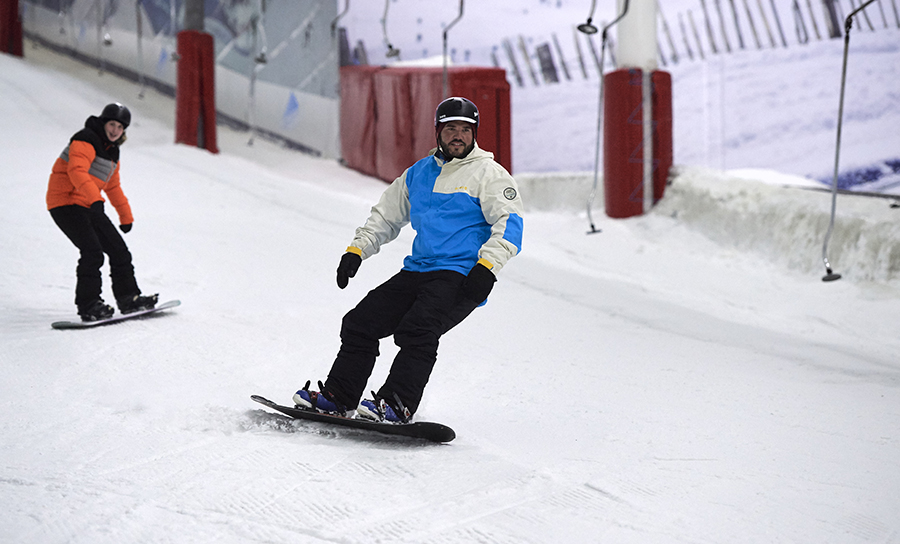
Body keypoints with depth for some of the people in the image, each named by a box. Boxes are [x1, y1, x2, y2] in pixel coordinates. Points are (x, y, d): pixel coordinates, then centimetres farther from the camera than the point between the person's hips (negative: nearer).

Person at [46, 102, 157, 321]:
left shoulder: (112, 151, 17)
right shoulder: (86, 140, -13)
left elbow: (113, 186, 31)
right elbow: (77, 171, -30)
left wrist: (126, 216, 37)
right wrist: (94, 198, -44)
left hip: (88, 206, 9)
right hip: (65, 203, -9)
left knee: (118, 249, 7)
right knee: (92, 252, -21)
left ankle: (128, 298, 15)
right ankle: (88, 306, -18)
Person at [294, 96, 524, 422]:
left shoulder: (489, 174, 0)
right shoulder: (418, 174, 19)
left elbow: (509, 224, -10)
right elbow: (386, 216, 29)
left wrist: (486, 267, -24)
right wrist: (356, 250, 16)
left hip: (462, 277, -7)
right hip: (418, 271, 7)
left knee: (416, 330, -29)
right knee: (360, 323, -2)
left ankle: (396, 405, -33)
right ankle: (338, 397, 5)